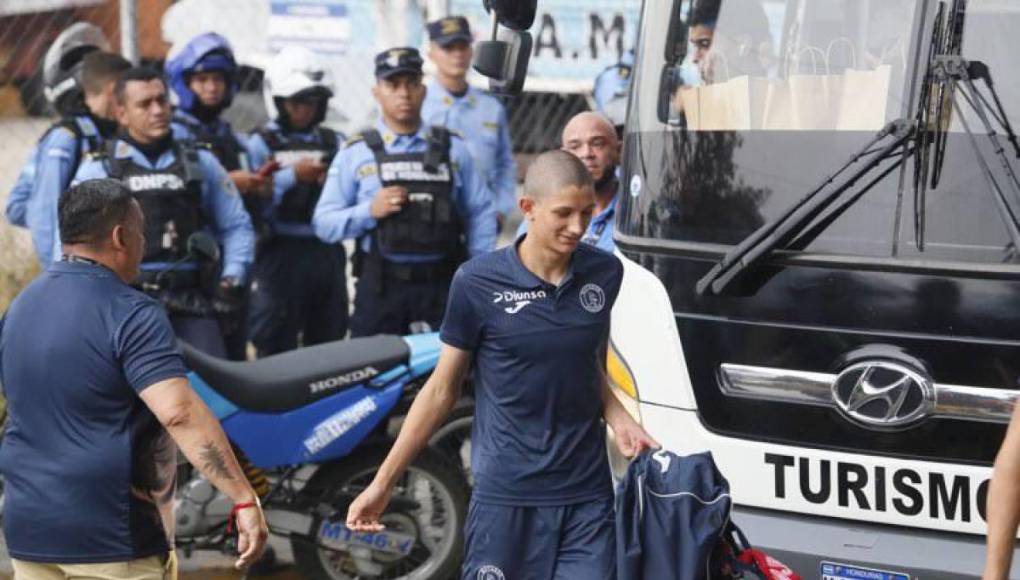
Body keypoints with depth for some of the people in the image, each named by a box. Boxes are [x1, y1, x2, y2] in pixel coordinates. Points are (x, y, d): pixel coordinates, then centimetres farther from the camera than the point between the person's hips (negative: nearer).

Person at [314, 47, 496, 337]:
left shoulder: (452, 149, 12)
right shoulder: (356, 153, 7)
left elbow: (480, 213, 14)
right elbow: (324, 223, 2)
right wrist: (369, 211, -13)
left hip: (441, 289, 1)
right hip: (380, 288, -1)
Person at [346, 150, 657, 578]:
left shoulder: (604, 273, 3)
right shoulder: (477, 283, -7)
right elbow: (442, 387, 1)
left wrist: (616, 417, -1)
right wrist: (383, 483, 1)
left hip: (587, 494, 3)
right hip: (506, 495, -3)